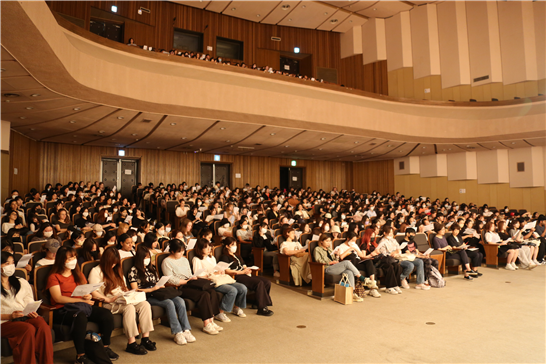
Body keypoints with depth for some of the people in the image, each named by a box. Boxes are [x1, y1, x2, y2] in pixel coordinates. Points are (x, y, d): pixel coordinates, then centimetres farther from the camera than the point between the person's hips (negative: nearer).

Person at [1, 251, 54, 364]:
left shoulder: (22, 283, 21)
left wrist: (30, 312, -4)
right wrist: (10, 316, -16)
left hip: (25, 317, 4)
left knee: (43, 326, -30)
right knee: (29, 328, -35)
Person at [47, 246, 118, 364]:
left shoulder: (78, 274, 22)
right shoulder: (54, 277, 3)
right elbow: (58, 298, -9)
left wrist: (88, 296, -8)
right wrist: (81, 300, -16)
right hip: (62, 310, -5)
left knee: (107, 315, -19)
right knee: (80, 316, -39)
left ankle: (105, 347, -1)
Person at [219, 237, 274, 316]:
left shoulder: (237, 256, 30)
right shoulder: (224, 257, 2)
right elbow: (227, 271, -11)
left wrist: (248, 270, 2)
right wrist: (243, 272, -18)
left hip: (245, 274, 9)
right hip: (236, 277, -8)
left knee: (267, 282, -12)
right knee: (259, 283, -29)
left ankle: (257, 302, -5)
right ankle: (262, 308, -25)